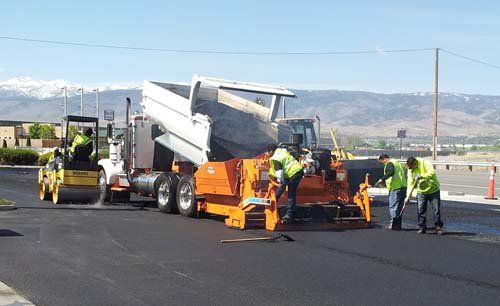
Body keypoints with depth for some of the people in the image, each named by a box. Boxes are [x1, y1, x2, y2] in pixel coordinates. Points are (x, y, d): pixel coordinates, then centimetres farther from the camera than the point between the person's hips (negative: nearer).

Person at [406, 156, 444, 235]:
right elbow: (410, 183, -5)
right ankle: (422, 227, 9)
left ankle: (438, 227, 7)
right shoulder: (410, 169, -4)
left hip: (433, 190, -3)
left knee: (437, 209, -1)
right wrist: (408, 196, -14)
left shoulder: (425, 163, -17)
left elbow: (432, 172, -31)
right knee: (421, 210, 0)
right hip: (421, 192, 3)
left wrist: (422, 176, -42)